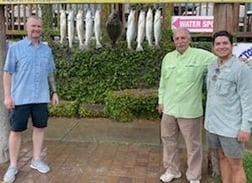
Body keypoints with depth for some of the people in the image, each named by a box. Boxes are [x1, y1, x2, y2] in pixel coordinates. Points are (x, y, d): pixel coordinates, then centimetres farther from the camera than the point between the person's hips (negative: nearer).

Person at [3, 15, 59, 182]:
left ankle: (36, 160, 25)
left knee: (39, 127, 10)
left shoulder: (47, 49, 8)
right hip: (20, 97, -3)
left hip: (41, 97, 4)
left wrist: (54, 92, 10)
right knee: (16, 131, 4)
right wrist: (7, 95, -9)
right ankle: (13, 166, 16)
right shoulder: (15, 48, -2)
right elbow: (8, 73, -3)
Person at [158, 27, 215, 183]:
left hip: (190, 110, -5)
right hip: (169, 109, 5)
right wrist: (161, 100, 15)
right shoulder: (168, 57, 8)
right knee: (168, 140, 17)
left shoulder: (201, 56, -9)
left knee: (193, 145, 8)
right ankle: (172, 170, 37)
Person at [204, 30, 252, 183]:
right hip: (213, 124, 7)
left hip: (231, 127, -6)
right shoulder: (212, 67, 8)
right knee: (222, 158, 19)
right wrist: (209, 118, 14)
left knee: (235, 166, 5)